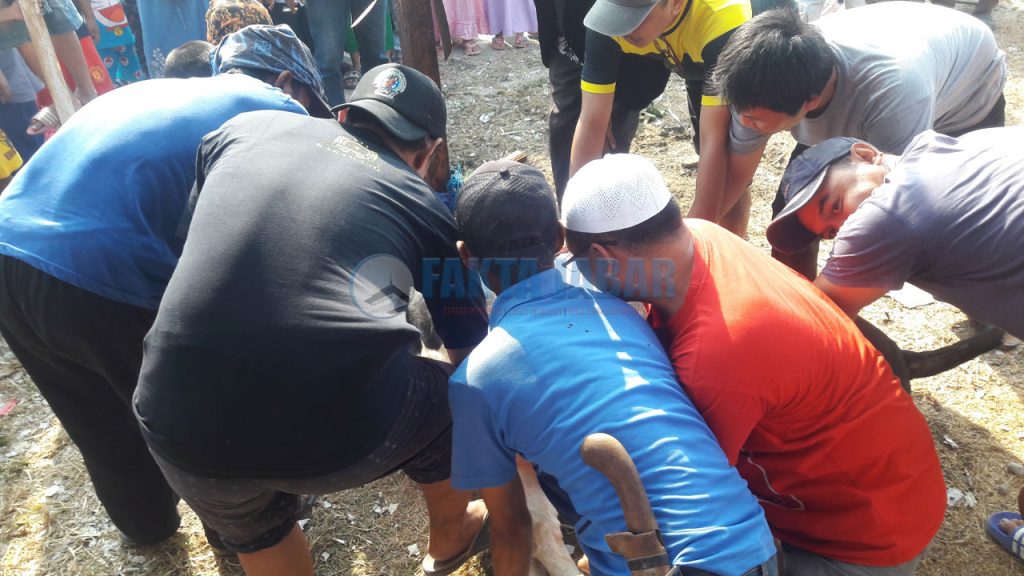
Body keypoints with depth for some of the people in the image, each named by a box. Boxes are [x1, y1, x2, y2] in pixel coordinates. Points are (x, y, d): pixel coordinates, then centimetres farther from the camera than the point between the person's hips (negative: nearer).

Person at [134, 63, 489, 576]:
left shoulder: (245, 127, 20)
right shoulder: (425, 208, 15)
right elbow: (474, 354, 25)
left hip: (183, 424, 3)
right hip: (341, 426, -2)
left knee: (254, 529, 36)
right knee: (447, 398, 30)